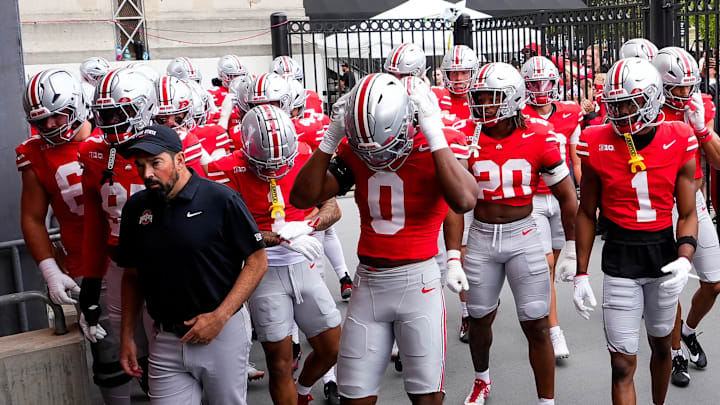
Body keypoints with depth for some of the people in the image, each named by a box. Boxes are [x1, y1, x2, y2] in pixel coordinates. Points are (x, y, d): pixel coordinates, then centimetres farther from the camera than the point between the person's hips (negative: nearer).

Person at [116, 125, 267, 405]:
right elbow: (132, 276, 12)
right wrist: (127, 337, 9)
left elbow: (257, 261, -10)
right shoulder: (136, 208, 3)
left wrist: (219, 317, -15)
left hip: (223, 333, -3)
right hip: (165, 340, 3)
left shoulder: (221, 200, -13)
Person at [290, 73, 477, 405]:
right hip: (367, 283, 4)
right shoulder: (354, 151, -1)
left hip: (418, 282, -3)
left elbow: (464, 201, -30)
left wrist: (434, 134, -26)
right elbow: (303, 198, -4)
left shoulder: (440, 145, -11)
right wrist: (331, 137, -10)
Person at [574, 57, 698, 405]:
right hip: (619, 258, -2)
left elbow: (687, 213, 0)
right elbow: (587, 212, 1)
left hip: (664, 253, 2)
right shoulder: (597, 144, -8)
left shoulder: (679, 142, -6)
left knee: (661, 344, 21)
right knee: (623, 363, -2)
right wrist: (581, 273, 1)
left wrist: (684, 258, -17)